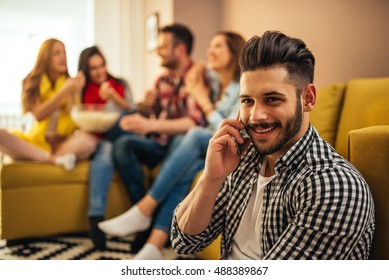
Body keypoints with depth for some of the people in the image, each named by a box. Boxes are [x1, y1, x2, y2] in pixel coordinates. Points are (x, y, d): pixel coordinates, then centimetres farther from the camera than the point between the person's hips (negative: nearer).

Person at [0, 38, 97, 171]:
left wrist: (74, 93, -18)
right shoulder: (33, 83, 5)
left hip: (63, 143, -1)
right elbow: (39, 114, -10)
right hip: (36, 142, 1)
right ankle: (53, 158, -29)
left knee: (89, 140, -33)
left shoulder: (71, 83, 7)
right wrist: (64, 91, -15)